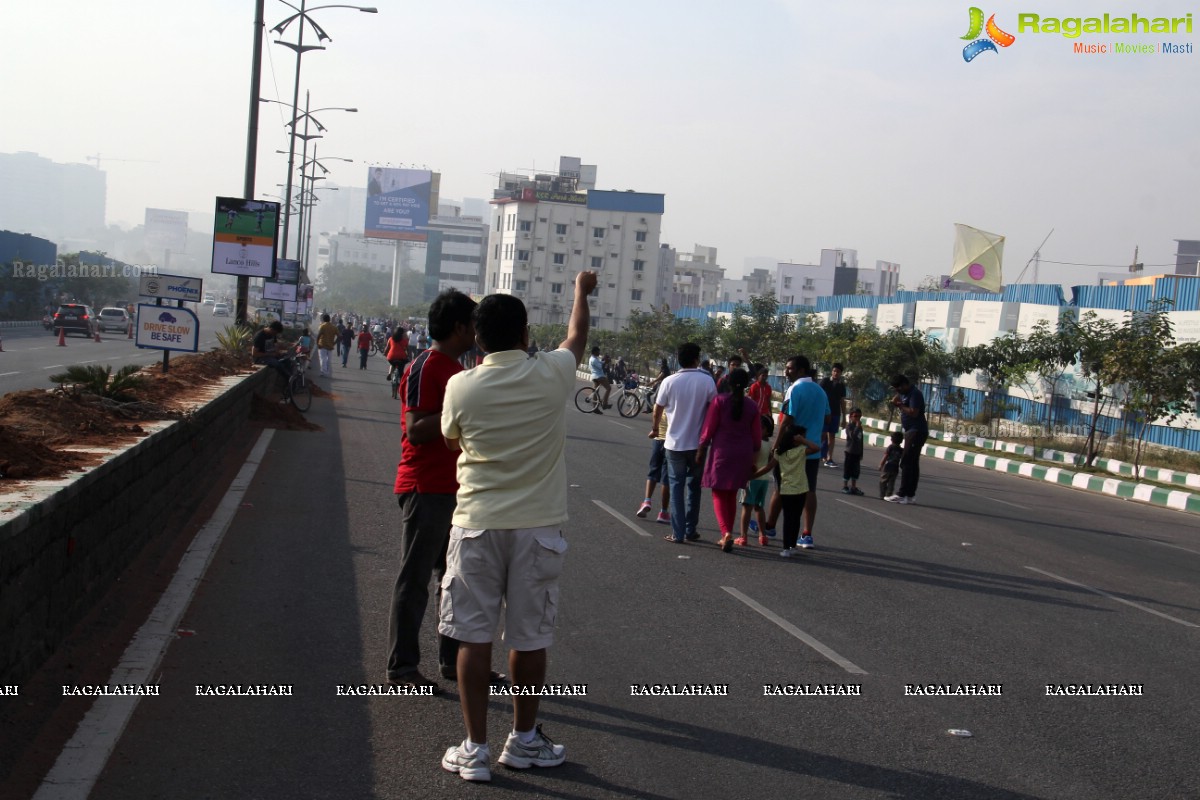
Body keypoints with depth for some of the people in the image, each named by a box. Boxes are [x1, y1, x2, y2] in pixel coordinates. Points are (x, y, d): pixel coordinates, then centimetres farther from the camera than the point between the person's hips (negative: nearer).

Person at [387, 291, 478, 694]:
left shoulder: (455, 368, 15)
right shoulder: (426, 368, -15)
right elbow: (416, 430, -22)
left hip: (452, 488, 10)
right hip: (425, 489, -10)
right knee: (415, 579, -2)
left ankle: (452, 657, 25)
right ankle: (401, 665, 6)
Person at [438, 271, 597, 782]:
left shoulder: (461, 386, -7)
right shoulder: (550, 376, -7)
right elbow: (578, 335, 15)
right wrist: (582, 291, 33)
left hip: (477, 525, 0)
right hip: (537, 528, 0)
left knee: (474, 638, 6)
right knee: (530, 638, 10)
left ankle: (475, 749, 9)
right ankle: (524, 740, 24)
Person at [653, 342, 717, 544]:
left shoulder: (669, 381, -7)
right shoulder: (707, 381, -8)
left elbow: (658, 409, 3)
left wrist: (655, 426, 23)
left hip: (675, 442, -1)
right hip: (698, 443, 1)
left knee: (676, 486, 6)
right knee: (694, 486, 15)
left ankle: (678, 533, 2)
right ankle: (691, 530, 18)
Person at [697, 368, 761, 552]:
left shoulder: (719, 401, -8)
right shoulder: (752, 406, 2)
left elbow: (708, 429, -8)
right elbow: (756, 436, 5)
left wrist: (701, 451, 2)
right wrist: (752, 459, 16)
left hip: (721, 452, -3)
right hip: (743, 455, 3)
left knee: (719, 494, 2)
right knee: (732, 495, 16)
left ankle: (726, 532, -19)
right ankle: (726, 536, 20)